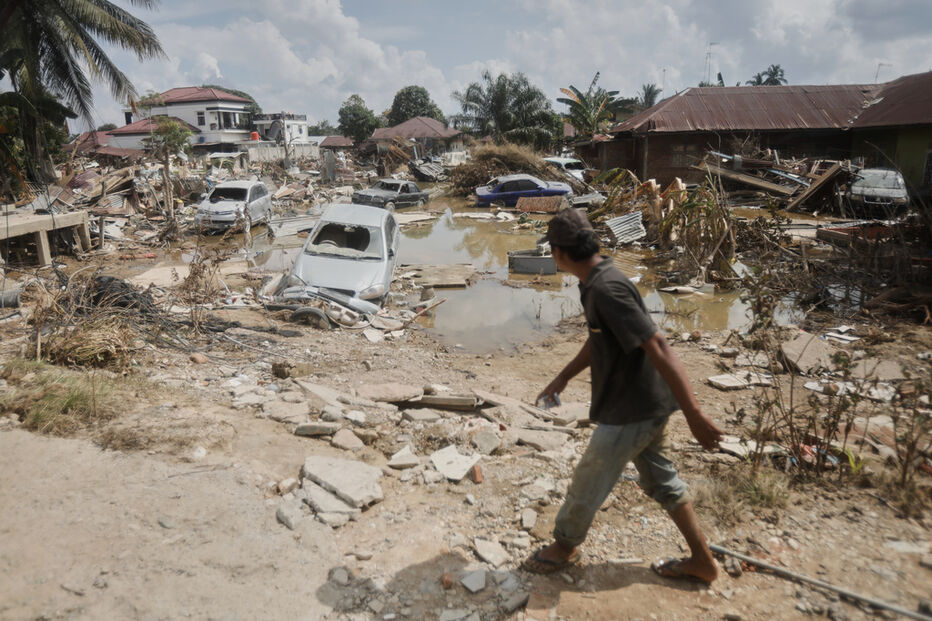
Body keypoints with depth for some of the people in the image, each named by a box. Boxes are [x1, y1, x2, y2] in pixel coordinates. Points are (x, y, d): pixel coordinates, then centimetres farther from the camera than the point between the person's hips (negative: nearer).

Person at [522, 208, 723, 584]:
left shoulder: (606, 289, -27)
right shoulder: (597, 282, 4)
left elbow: (658, 349, -31)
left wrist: (694, 417, -30)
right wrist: (562, 378, 22)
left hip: (630, 411, -9)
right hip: (646, 406, 9)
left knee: (587, 485, 12)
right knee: (661, 481, 22)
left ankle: (564, 546, 36)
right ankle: (702, 560, 36)